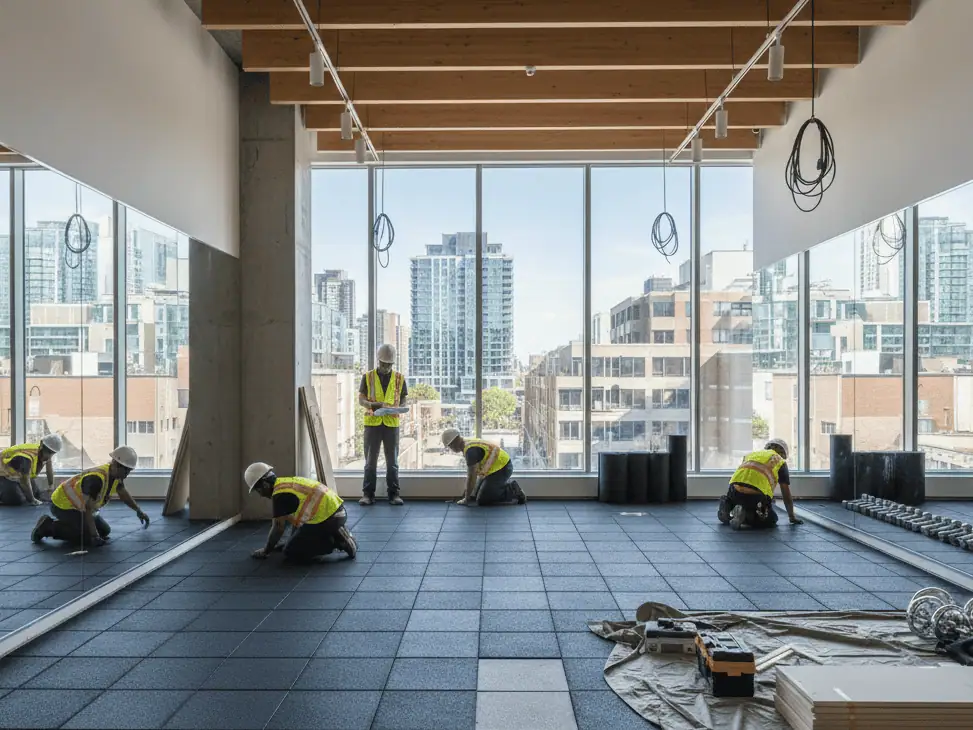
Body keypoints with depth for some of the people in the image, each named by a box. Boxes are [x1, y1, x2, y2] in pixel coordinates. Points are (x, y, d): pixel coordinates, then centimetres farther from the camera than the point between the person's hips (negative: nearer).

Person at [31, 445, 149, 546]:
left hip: (76, 506, 10)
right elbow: (87, 509, -30)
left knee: (104, 531, 6)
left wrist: (139, 511, 16)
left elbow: (124, 494, 15)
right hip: (63, 505, -9)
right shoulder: (96, 478, -32)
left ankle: (65, 525, 15)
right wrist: (94, 536, -30)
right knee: (91, 539, -20)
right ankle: (50, 527, -7)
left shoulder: (116, 474, -5)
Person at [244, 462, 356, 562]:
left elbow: (278, 527, -4)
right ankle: (336, 537, 12)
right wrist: (293, 540, 37)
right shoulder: (288, 484, 19)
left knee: (290, 553, 0)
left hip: (327, 519, -10)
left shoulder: (280, 495, -9)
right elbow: (296, 516, 28)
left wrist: (265, 551, 10)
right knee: (301, 542, 27)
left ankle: (335, 541, -6)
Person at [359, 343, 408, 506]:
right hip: (372, 423, -1)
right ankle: (368, 494, 9)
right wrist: (373, 405, -17)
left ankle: (394, 494, 11)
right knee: (370, 461, 3)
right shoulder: (368, 377, 5)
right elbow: (361, 400, 3)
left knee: (392, 461, 4)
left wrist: (399, 408, -11)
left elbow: (403, 400, 12)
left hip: (392, 423, 1)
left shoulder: (399, 378, 8)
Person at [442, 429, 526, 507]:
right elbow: (470, 474, 20)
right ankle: (509, 486, 14)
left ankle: (512, 493, -4)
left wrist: (466, 498, -9)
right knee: (478, 493, 17)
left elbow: (472, 476, -20)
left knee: (481, 501, -7)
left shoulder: (470, 450, -22)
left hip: (501, 469, -10)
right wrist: (467, 492, 24)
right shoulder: (468, 444, 10)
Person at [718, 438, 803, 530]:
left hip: (736, 489, 5)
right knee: (771, 519, 17)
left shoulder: (751, 454, 32)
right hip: (756, 495, -5)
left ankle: (728, 507, 2)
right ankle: (746, 515, -9)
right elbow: (786, 495, 20)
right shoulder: (780, 461, 19)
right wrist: (792, 518, 32)